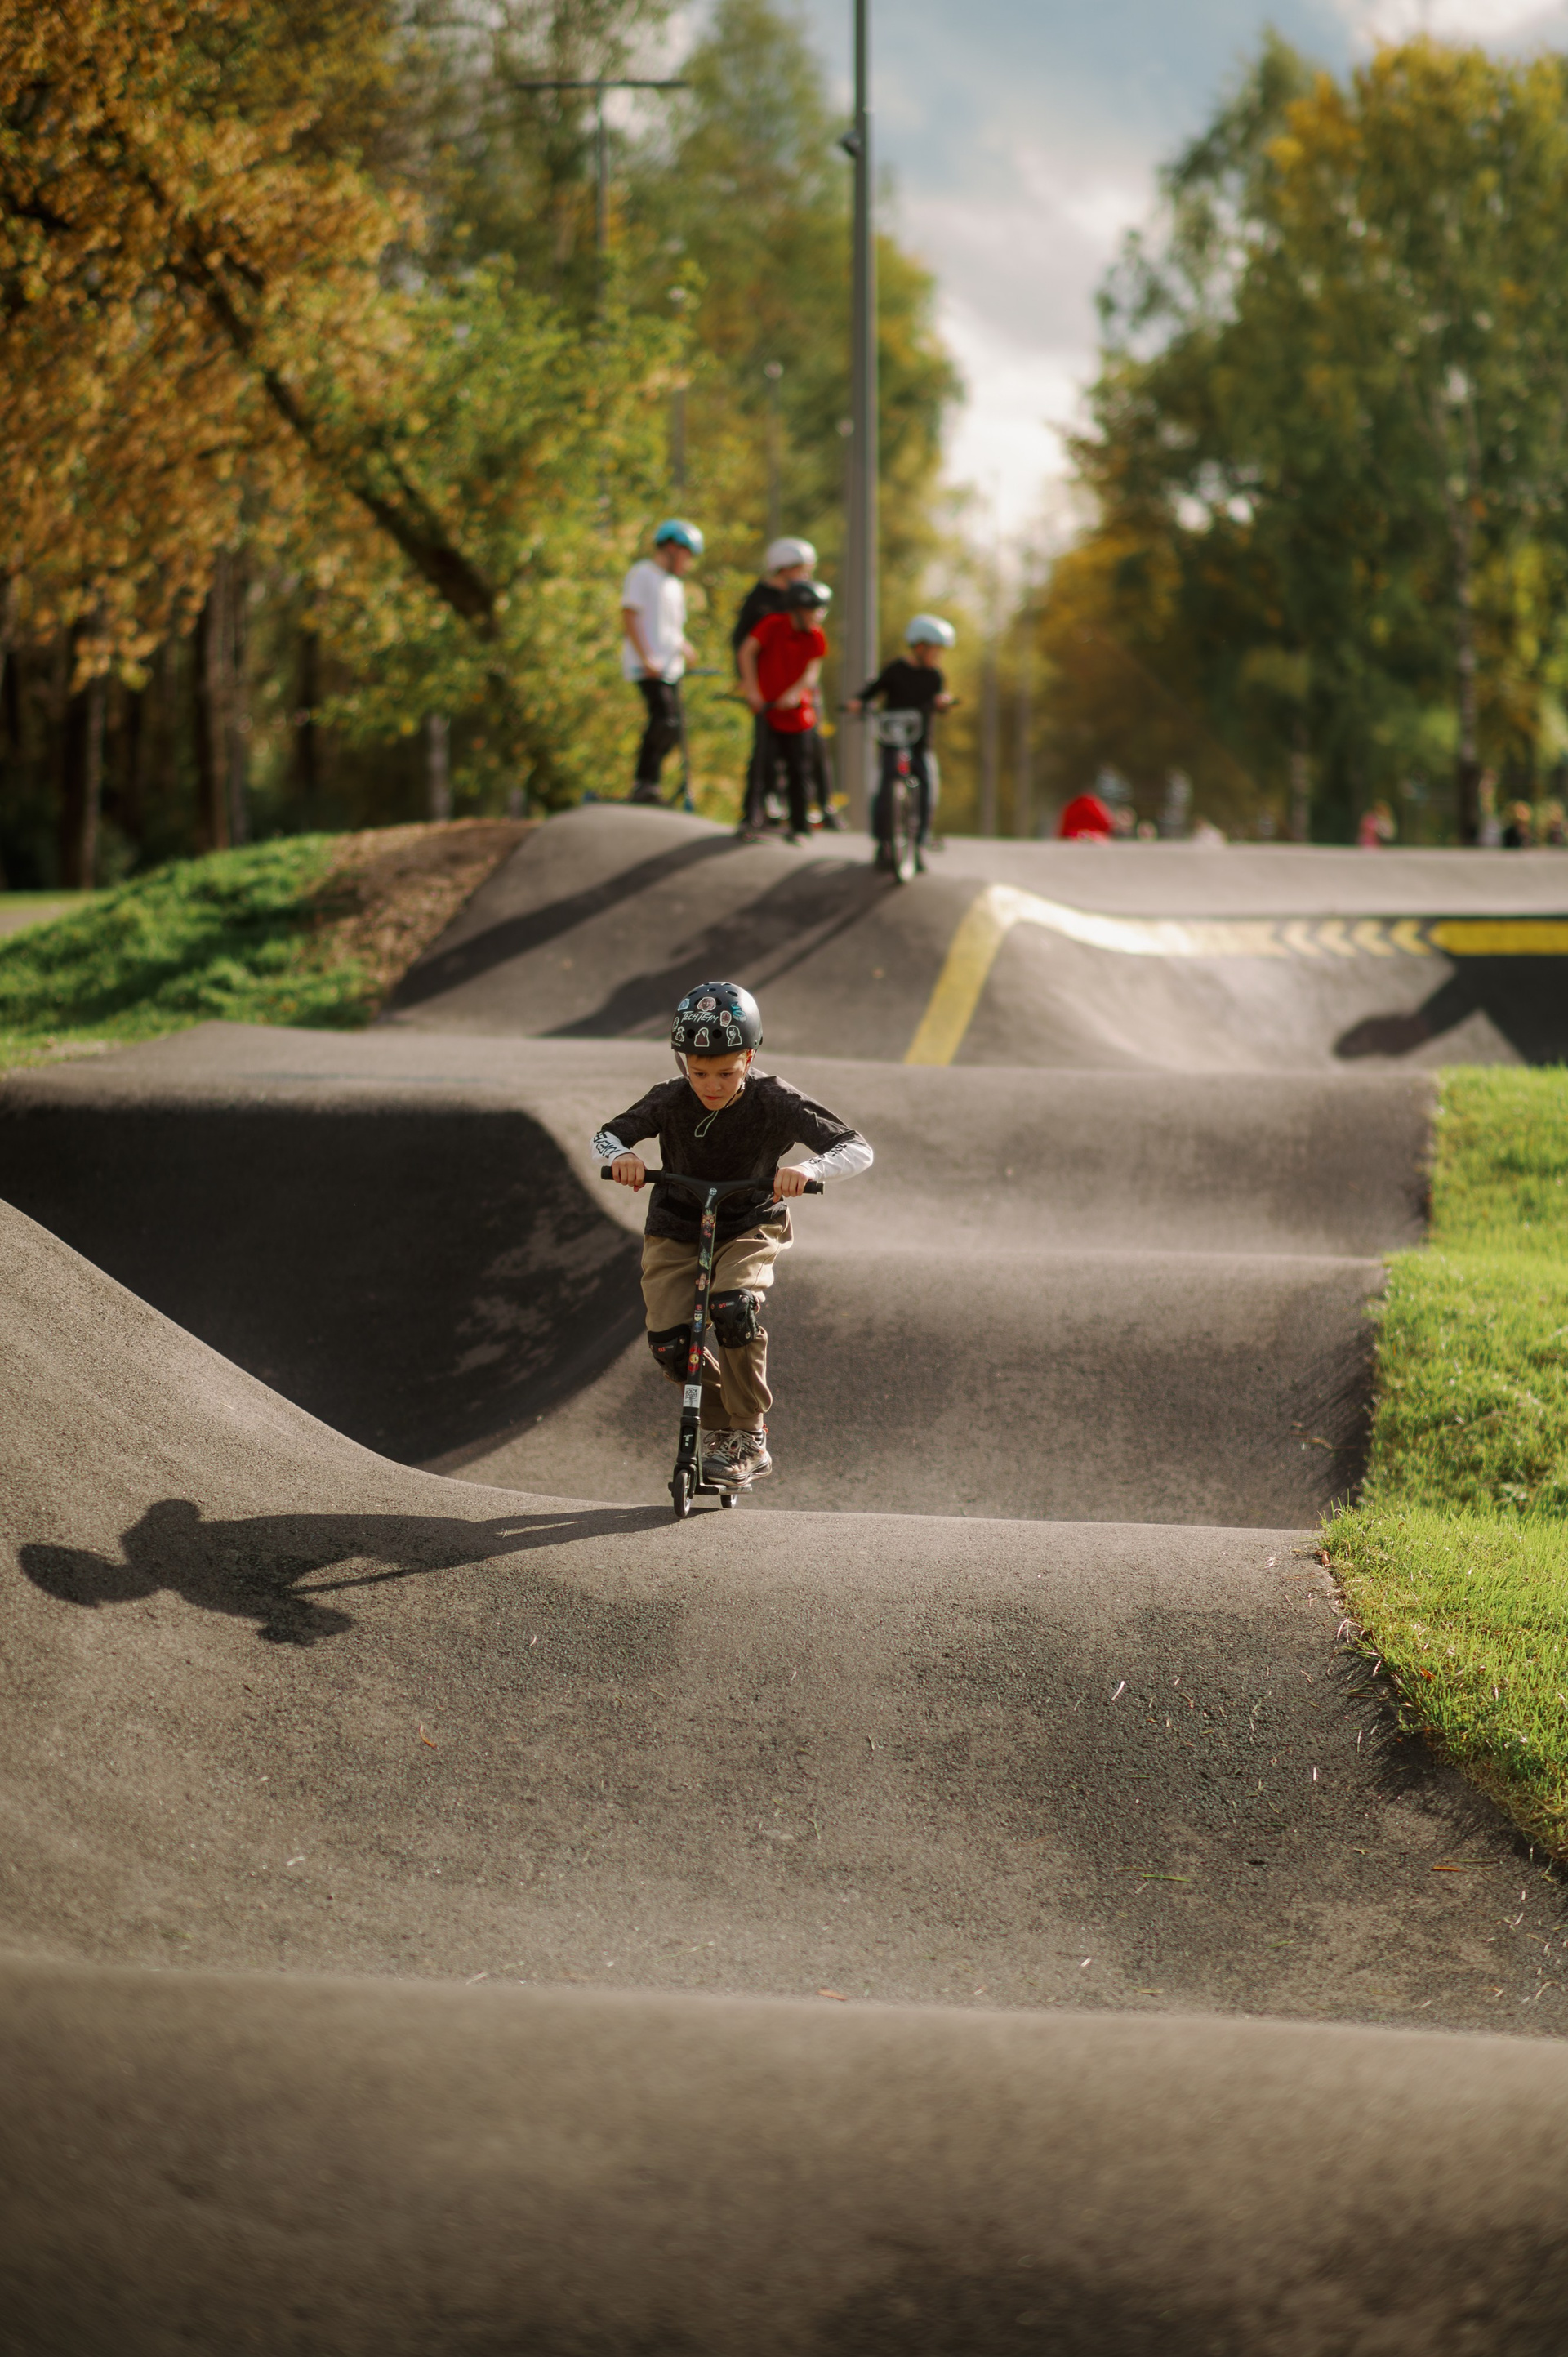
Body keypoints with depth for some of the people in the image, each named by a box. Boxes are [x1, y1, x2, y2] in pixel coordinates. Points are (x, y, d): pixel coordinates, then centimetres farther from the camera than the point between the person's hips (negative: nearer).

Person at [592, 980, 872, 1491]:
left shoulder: (774, 1102, -21)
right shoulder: (670, 1102, -17)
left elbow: (857, 1149, -23)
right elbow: (607, 1134, -5)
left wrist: (807, 1169, -44)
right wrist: (622, 1155, -30)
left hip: (750, 1227, -2)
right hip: (676, 1230, 2)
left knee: (733, 1306, -32)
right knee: (668, 1343, -16)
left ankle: (750, 1438, -15)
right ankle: (720, 1427, 13)